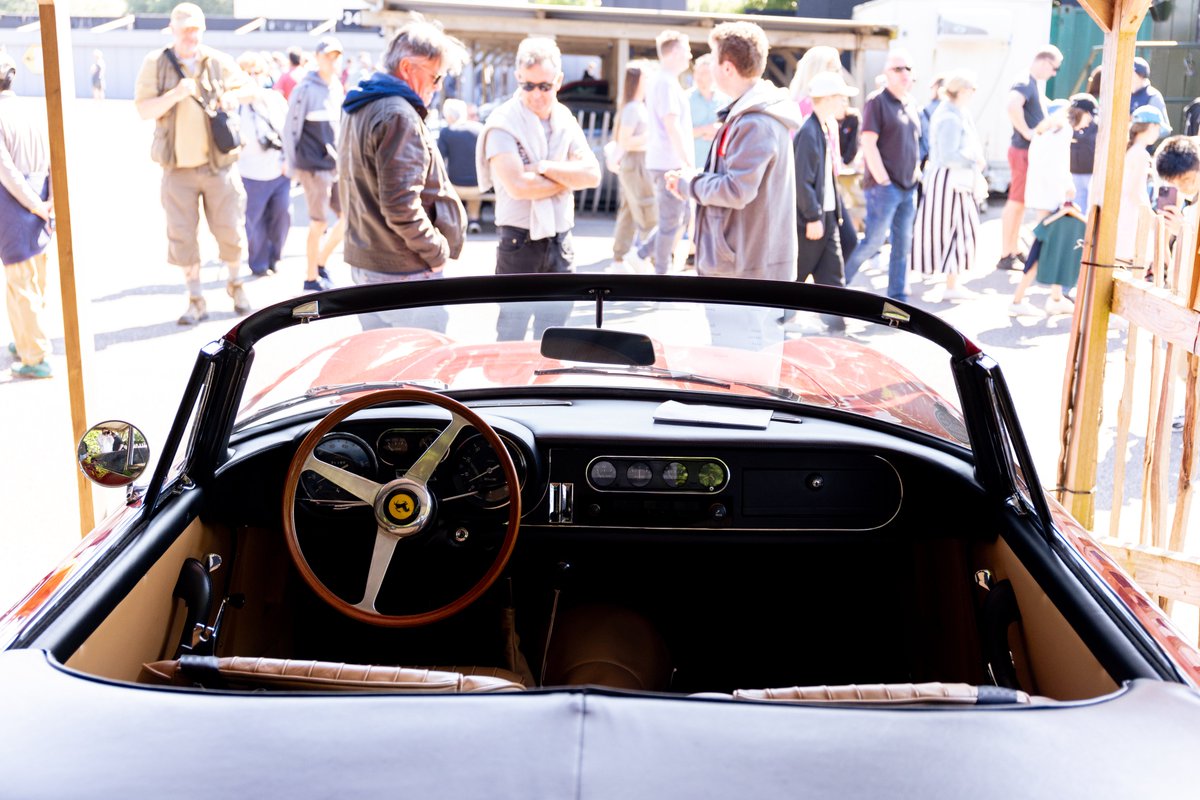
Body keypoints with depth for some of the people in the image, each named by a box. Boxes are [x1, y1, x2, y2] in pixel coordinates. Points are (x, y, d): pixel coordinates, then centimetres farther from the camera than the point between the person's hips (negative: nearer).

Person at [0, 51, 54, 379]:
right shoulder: (35, 114, 8)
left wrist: (35, 205, -12)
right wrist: (54, 200, -8)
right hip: (39, 211, 7)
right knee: (36, 283, 18)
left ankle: (36, 358, 5)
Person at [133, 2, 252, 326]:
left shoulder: (219, 62, 3)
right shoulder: (156, 63, -1)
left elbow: (248, 87, 18)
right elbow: (143, 110, -7)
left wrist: (233, 95, -5)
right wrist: (175, 95, -23)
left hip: (218, 164, 1)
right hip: (178, 168, 0)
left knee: (230, 231, 4)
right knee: (182, 236, 1)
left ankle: (235, 284, 29)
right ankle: (196, 300, 13)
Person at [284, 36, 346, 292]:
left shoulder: (337, 87, 10)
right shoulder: (305, 89, -10)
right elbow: (290, 130, -9)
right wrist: (292, 166, -8)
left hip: (336, 165, 7)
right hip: (314, 167, -7)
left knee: (348, 217, 6)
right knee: (319, 222, -2)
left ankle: (321, 263, 24)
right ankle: (311, 278, 12)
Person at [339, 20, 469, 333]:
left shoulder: (358, 109, 14)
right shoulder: (399, 116, -18)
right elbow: (400, 206, -25)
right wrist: (437, 251, -12)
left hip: (363, 260, 10)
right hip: (403, 272, -10)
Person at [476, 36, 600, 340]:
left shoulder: (565, 120, 8)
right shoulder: (504, 122, -10)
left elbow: (593, 175, -4)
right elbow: (518, 186, -22)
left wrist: (545, 167, -16)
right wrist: (568, 177, -9)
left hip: (560, 242, 5)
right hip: (519, 243, -5)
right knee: (511, 337, 1)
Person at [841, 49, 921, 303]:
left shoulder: (911, 104, 15)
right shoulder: (877, 101, -9)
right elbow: (868, 143, -14)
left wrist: (914, 175, 13)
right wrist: (883, 181, -16)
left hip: (908, 187, 7)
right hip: (884, 186, -7)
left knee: (903, 243, 8)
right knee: (874, 241, -7)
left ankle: (898, 298, 14)